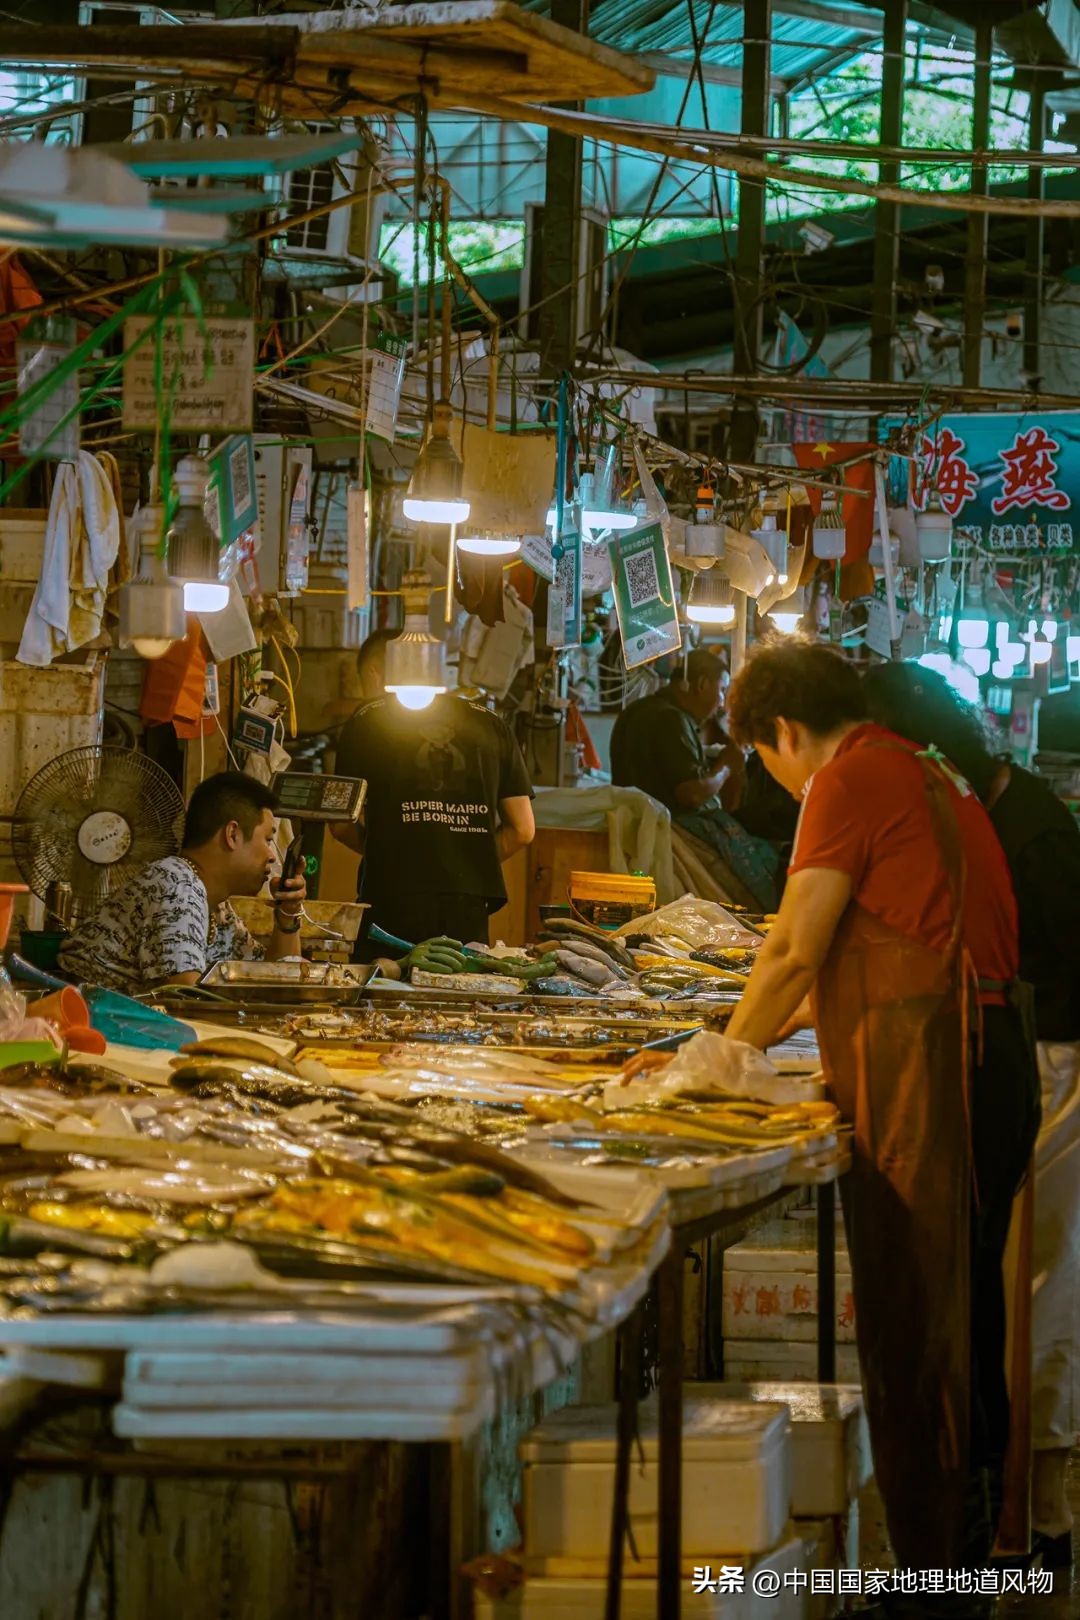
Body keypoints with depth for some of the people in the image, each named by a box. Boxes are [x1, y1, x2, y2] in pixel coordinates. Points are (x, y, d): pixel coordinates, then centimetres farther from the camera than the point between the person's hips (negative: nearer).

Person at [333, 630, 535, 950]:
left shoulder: (367, 720, 6)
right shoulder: (492, 725, 14)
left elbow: (342, 825, 6)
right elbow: (523, 830, 12)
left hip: (394, 898, -2)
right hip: (469, 905, 2)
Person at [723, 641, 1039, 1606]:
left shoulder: (850, 778, -7)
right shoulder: (926, 780, 21)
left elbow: (795, 953, -9)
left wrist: (731, 1050, 6)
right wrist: (775, 1027, 29)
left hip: (923, 1077, -10)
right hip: (991, 1060, 10)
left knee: (912, 1332, -6)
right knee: (966, 1317, 16)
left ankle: (934, 1575, -3)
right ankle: (972, 1543, 24)